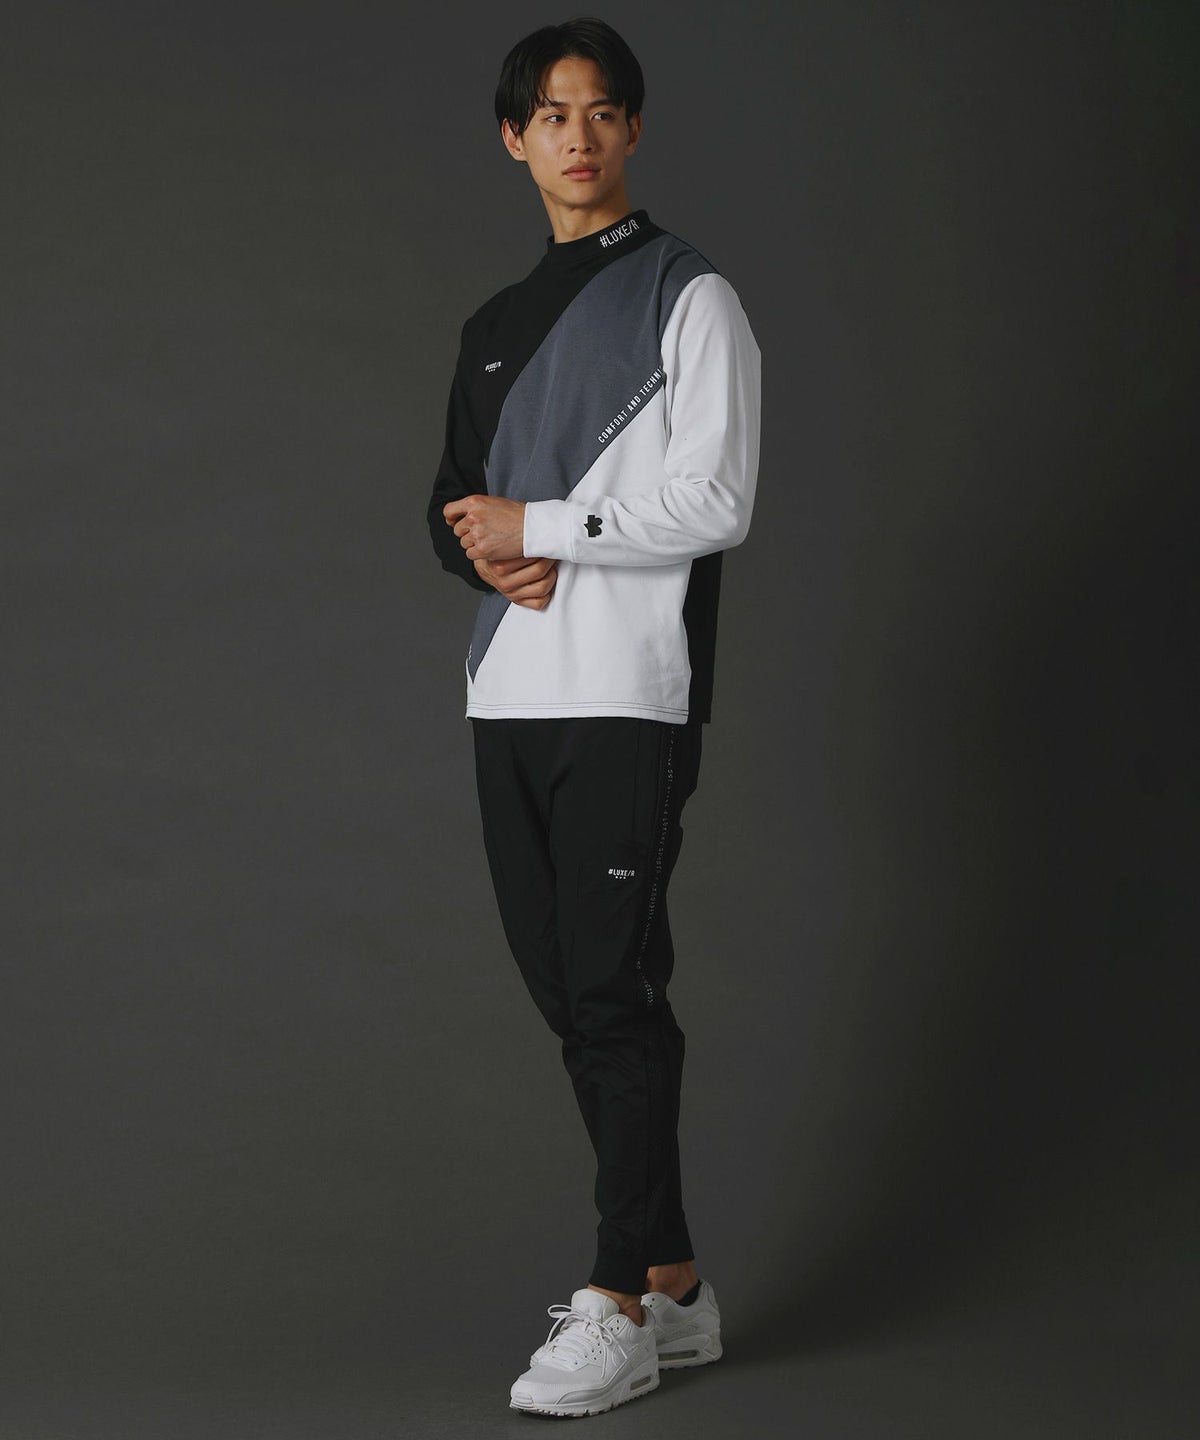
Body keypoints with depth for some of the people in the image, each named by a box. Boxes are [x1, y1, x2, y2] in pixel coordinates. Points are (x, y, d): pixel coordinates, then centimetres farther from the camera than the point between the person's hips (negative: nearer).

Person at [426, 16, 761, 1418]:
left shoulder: (689, 299, -2)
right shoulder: (494, 326, 18)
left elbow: (715, 503, -10)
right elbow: (452, 504, 19)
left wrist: (536, 528, -9)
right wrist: (493, 555, -3)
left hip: (626, 696, -7)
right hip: (509, 695, 7)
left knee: (614, 990, -9)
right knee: (564, 989, 8)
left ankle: (622, 1304, -2)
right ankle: (674, 1285, 16)